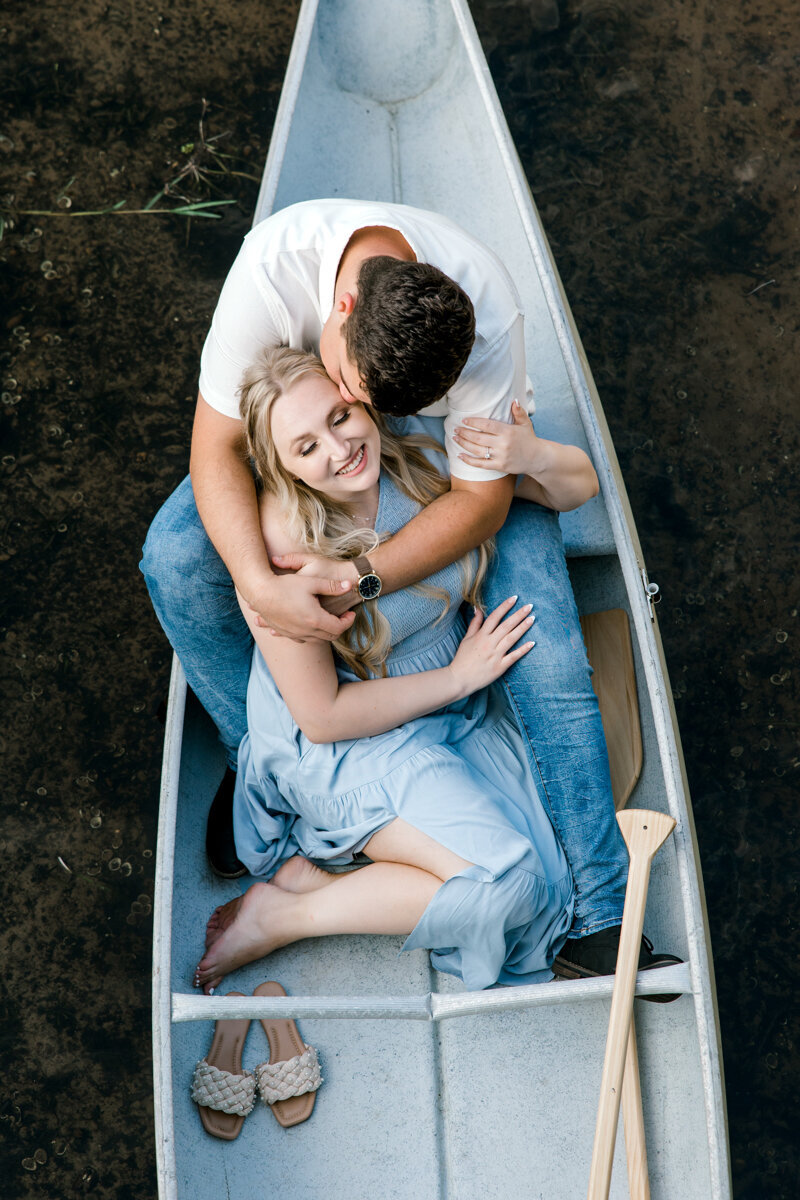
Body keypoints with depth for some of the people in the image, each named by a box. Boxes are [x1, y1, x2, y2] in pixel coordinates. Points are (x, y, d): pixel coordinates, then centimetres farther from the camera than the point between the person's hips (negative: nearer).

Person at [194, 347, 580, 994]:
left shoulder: (416, 445, -14)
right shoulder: (282, 548, -27)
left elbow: (582, 482, -6)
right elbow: (323, 716, -19)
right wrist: (458, 677, -15)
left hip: (463, 709, 6)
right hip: (338, 745, -6)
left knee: (549, 862, -10)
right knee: (506, 880, -23)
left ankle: (307, 867, 0)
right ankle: (279, 913, -6)